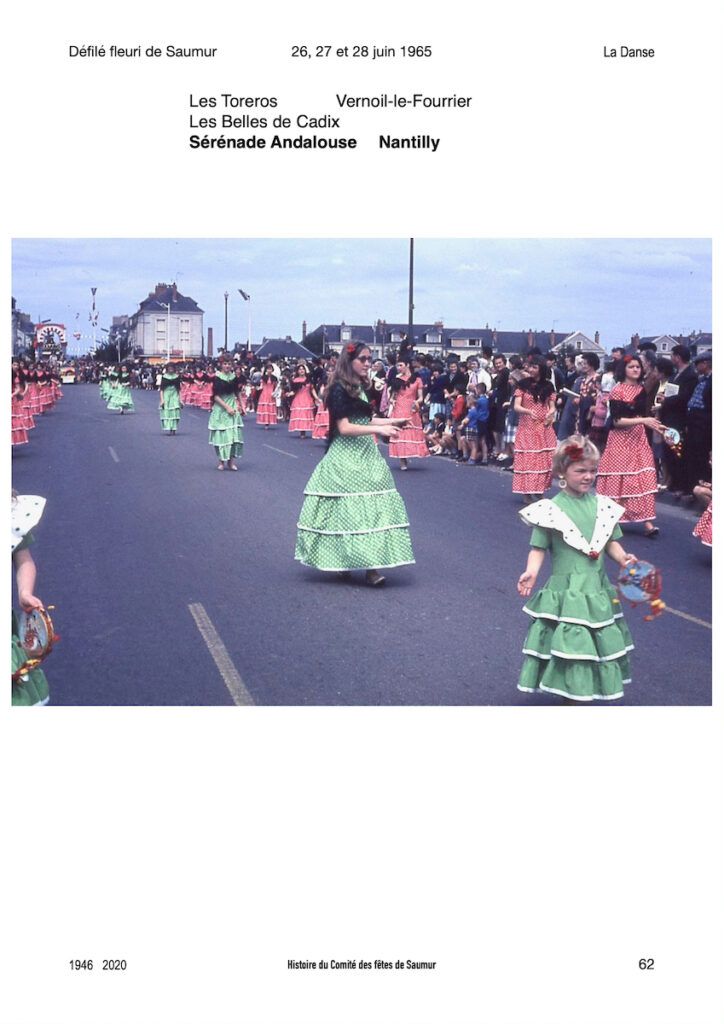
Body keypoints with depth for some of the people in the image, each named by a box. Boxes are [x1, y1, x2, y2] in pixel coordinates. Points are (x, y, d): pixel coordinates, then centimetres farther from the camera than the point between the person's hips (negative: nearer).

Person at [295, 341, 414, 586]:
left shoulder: (360, 387, 14)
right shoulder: (339, 389, -11)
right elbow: (344, 428, -17)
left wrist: (392, 422, 19)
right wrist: (379, 429, -22)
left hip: (365, 455, 8)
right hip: (346, 458, -8)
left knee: (370, 508, 2)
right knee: (348, 510, -7)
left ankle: (369, 566, 3)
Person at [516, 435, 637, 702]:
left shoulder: (602, 506, 5)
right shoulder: (552, 509, -8)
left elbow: (610, 542, 13)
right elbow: (539, 548, -8)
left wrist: (622, 558, -6)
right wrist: (531, 572, -24)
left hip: (597, 588, 5)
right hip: (566, 590, -5)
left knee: (600, 643, 13)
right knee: (569, 643, -2)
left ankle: (592, 690, 30)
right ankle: (570, 694, 13)